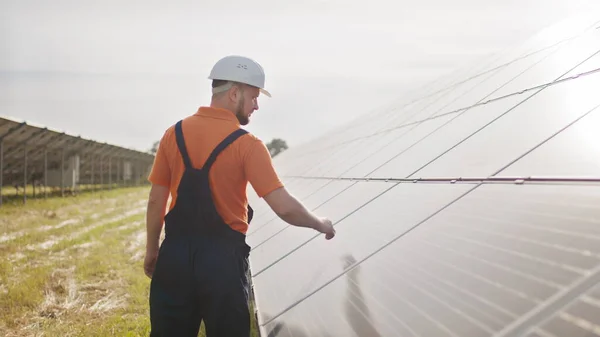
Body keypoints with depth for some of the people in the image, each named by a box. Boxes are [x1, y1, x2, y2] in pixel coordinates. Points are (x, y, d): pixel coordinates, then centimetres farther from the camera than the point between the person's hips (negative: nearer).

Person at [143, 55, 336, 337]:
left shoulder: (174, 134, 1)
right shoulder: (246, 145, -12)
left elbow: (156, 201, 5)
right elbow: (284, 208, -17)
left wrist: (152, 250, 16)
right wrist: (320, 224, 0)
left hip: (175, 252, 4)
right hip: (223, 258, -4)